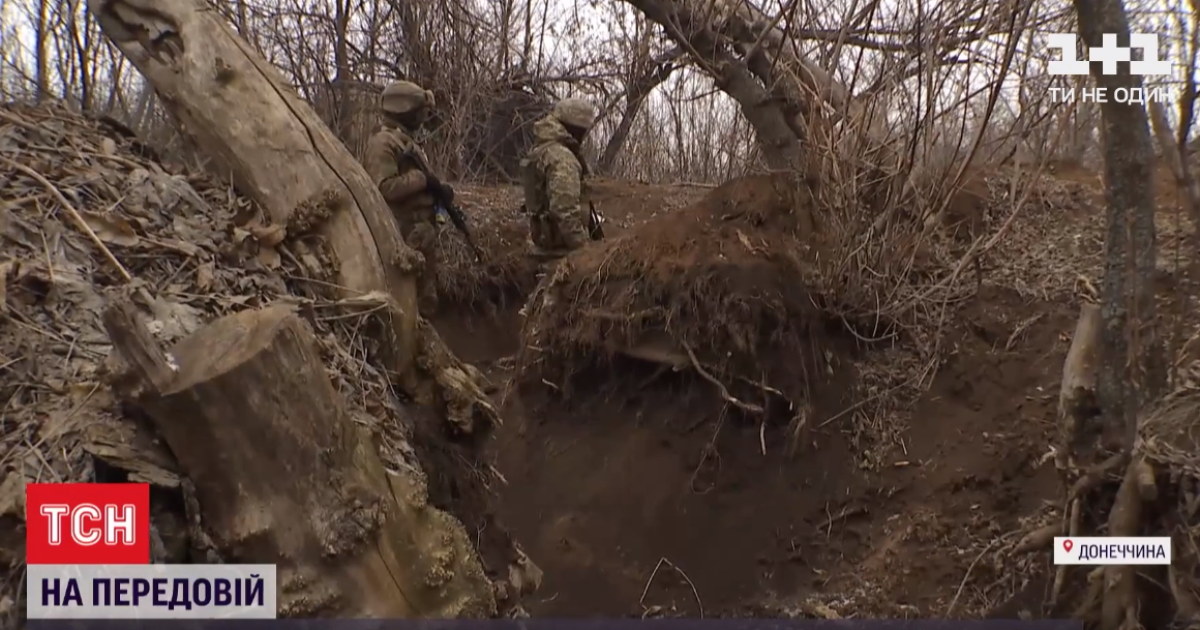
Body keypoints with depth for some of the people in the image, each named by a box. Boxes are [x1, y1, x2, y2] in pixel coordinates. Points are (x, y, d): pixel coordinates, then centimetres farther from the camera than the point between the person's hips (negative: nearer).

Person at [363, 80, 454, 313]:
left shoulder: (407, 141, 19)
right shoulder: (383, 143, -13)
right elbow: (384, 188, -25)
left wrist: (439, 188, 7)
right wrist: (422, 179, -20)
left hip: (422, 233, 10)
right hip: (403, 237, -10)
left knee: (426, 292, 16)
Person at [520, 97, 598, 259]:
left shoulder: (540, 149, 11)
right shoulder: (562, 157, -22)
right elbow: (565, 210, -28)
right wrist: (582, 247, -22)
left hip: (544, 239, 10)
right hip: (561, 244, -10)